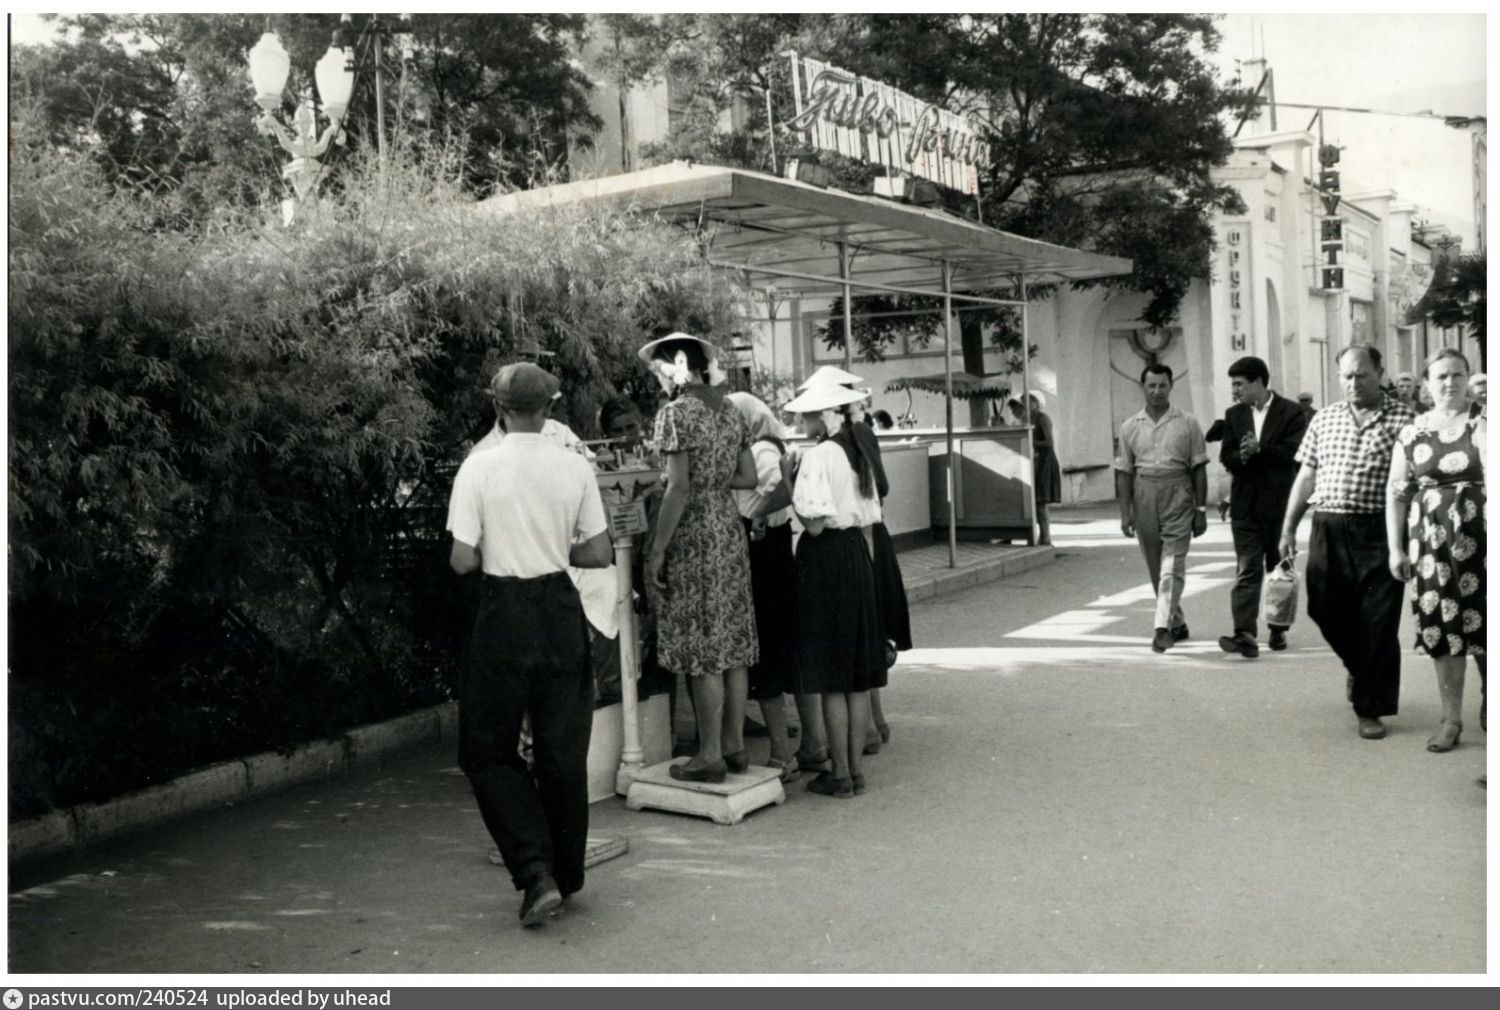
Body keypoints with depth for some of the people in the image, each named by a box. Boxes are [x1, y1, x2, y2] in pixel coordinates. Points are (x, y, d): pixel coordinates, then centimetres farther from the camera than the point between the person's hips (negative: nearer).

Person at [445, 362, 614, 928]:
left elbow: (462, 560, -11)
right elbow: (600, 553, 1)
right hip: (560, 611, 3)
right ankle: (565, 876, 25)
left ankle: (537, 876, -1)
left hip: (505, 614, -3)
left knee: (487, 750, 10)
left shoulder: (479, 468, -10)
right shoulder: (574, 467, -3)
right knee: (563, 750, 14)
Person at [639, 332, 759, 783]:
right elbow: (748, 476, 13)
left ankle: (710, 755, 4)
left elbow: (678, 488, -18)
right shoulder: (729, 409, 11)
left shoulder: (675, 412, -12)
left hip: (693, 535, -8)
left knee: (701, 648, -2)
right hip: (730, 528, 8)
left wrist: (657, 550, -15)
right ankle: (735, 745, 19)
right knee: (733, 643, 11)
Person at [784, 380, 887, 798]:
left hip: (825, 558, -8)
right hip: (857, 552, 8)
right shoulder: (856, 453, 9)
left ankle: (839, 774, 7)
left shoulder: (818, 456, -16)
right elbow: (869, 516, 12)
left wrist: (789, 491, -5)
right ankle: (854, 767, 19)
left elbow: (815, 523, -20)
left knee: (831, 679, 0)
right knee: (858, 676, 11)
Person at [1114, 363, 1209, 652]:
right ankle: (1177, 623, 25)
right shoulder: (1130, 427, 7)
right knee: (1156, 568, 10)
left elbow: (1199, 470, 3)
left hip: (1178, 497, -3)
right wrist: (1125, 512, 1)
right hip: (1144, 497, 3)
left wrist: (1201, 510, 0)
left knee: (1172, 565, -12)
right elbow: (1124, 473, 7)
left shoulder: (1187, 425, 2)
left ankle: (1163, 627, -14)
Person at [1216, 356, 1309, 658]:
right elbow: (1227, 457, 3)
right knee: (1247, 571, -6)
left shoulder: (1292, 412, -3)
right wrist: (1242, 456, -18)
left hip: (1279, 502, -2)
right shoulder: (1234, 415, 10)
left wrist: (1259, 449, -21)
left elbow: (1293, 453, -13)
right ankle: (1245, 635, -14)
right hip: (1245, 504, 2)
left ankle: (1278, 629, 24)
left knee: (1280, 570, 11)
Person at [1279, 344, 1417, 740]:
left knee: (1378, 623, 1)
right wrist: (1288, 528, 9)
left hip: (1378, 531, -3)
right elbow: (1306, 475, 13)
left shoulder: (1402, 419, -1)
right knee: (1326, 610, 9)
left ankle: (1370, 708, 13)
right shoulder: (1324, 418, 11)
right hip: (1328, 529, 4)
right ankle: (1357, 665, 40)